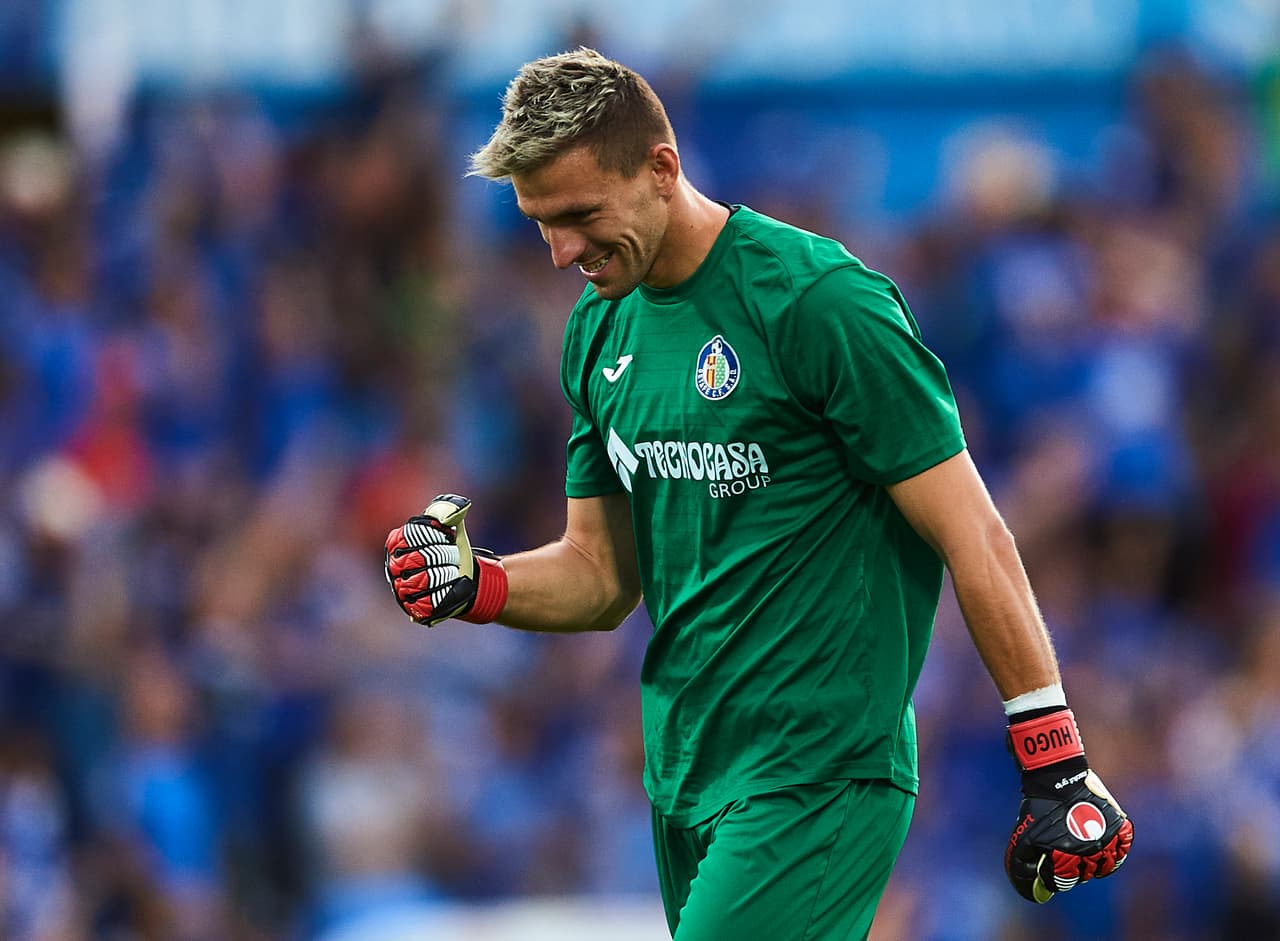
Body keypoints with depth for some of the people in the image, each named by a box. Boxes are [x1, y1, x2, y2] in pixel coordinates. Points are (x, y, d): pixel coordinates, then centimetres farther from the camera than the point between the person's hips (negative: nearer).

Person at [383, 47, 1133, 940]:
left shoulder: (817, 299, -14)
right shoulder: (600, 328, 10)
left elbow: (974, 539, -12)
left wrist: (1057, 768, -13)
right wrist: (475, 587, -4)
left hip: (816, 787, -8)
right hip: (684, 781, 8)